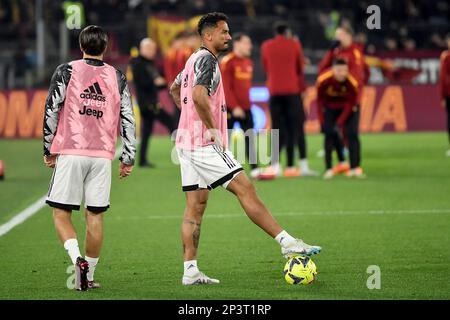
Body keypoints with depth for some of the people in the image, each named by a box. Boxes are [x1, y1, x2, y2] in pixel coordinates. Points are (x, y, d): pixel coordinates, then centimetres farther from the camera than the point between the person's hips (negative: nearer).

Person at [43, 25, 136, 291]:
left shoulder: (66, 72, 1)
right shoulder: (117, 78, 7)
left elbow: (51, 111, -2)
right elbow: (128, 119, 6)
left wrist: (49, 150, 7)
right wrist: (128, 159, 10)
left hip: (70, 152, -2)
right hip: (102, 156, 2)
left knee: (61, 212, 4)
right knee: (95, 216, 8)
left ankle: (77, 259, -19)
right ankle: (89, 274, 11)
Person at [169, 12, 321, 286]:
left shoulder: (194, 59, 18)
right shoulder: (207, 60, -12)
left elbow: (175, 89, 35)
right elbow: (199, 95, -29)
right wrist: (213, 129, -20)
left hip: (188, 143, 10)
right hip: (205, 144, -10)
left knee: (196, 206, 7)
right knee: (245, 189, -10)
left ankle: (191, 271, 4)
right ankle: (287, 242, -11)